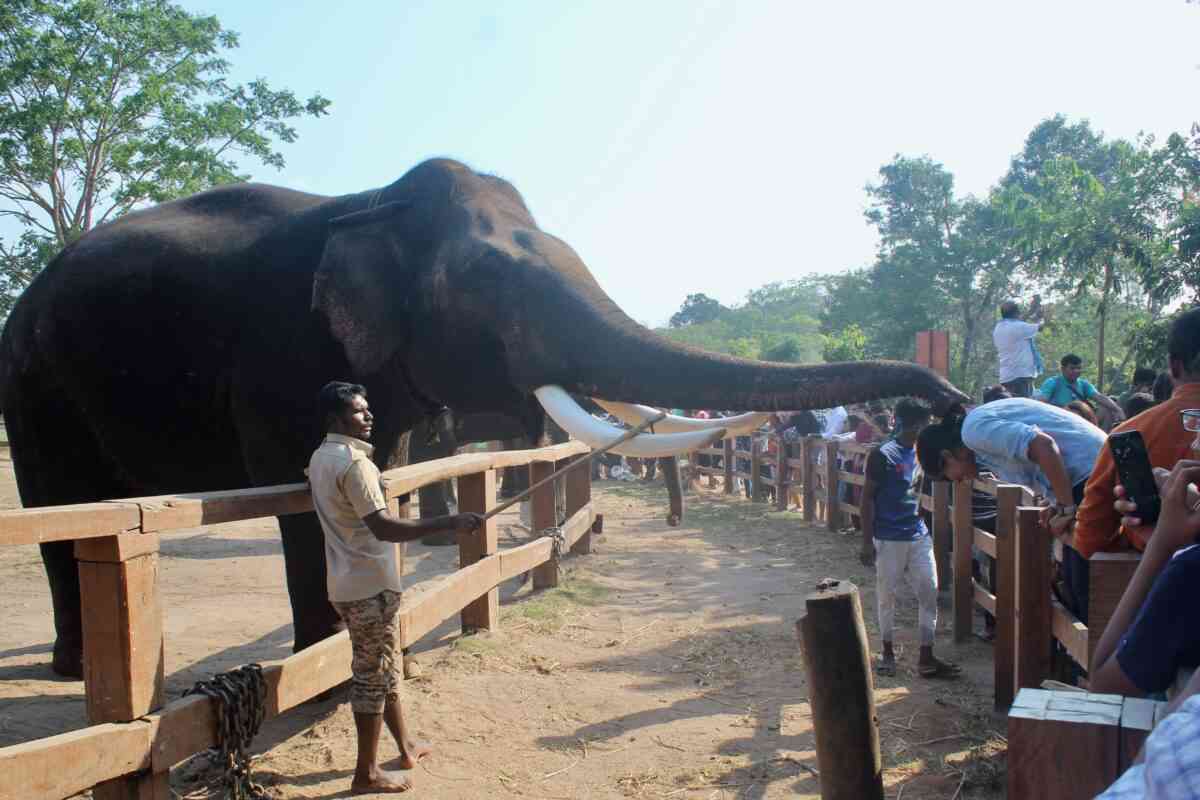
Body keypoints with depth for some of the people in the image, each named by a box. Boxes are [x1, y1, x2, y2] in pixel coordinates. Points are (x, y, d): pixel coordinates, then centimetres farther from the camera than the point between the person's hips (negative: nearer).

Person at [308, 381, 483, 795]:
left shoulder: (320, 457, 10)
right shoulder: (353, 462, -21)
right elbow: (383, 527, -30)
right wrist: (449, 523, -33)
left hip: (349, 583, 10)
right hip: (370, 585, -10)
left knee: (386, 667, 20)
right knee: (374, 674, 0)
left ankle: (406, 746, 33)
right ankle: (367, 773, 10)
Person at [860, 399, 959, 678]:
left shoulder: (923, 452, 6)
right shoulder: (883, 455, -11)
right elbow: (867, 498, -10)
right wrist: (867, 541, -12)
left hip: (919, 535, 6)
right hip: (889, 538, -5)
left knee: (929, 591, 3)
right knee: (886, 595, 6)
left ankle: (926, 657, 10)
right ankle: (887, 652, 22)